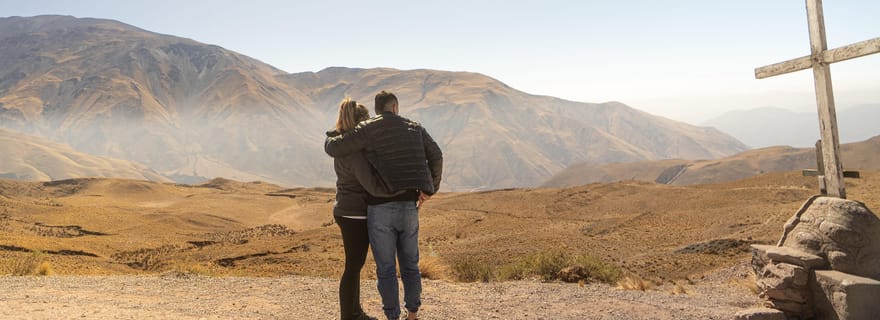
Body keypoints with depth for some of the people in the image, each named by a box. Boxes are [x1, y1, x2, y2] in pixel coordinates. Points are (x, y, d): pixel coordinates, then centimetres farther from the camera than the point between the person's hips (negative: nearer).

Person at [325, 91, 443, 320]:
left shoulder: (367, 129, -3)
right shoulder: (414, 128, 9)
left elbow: (333, 148, -6)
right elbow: (436, 157, 5)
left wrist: (331, 138, 19)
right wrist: (430, 189, 13)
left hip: (380, 209, -3)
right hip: (408, 208, 3)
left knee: (386, 269, 6)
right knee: (410, 265, 18)